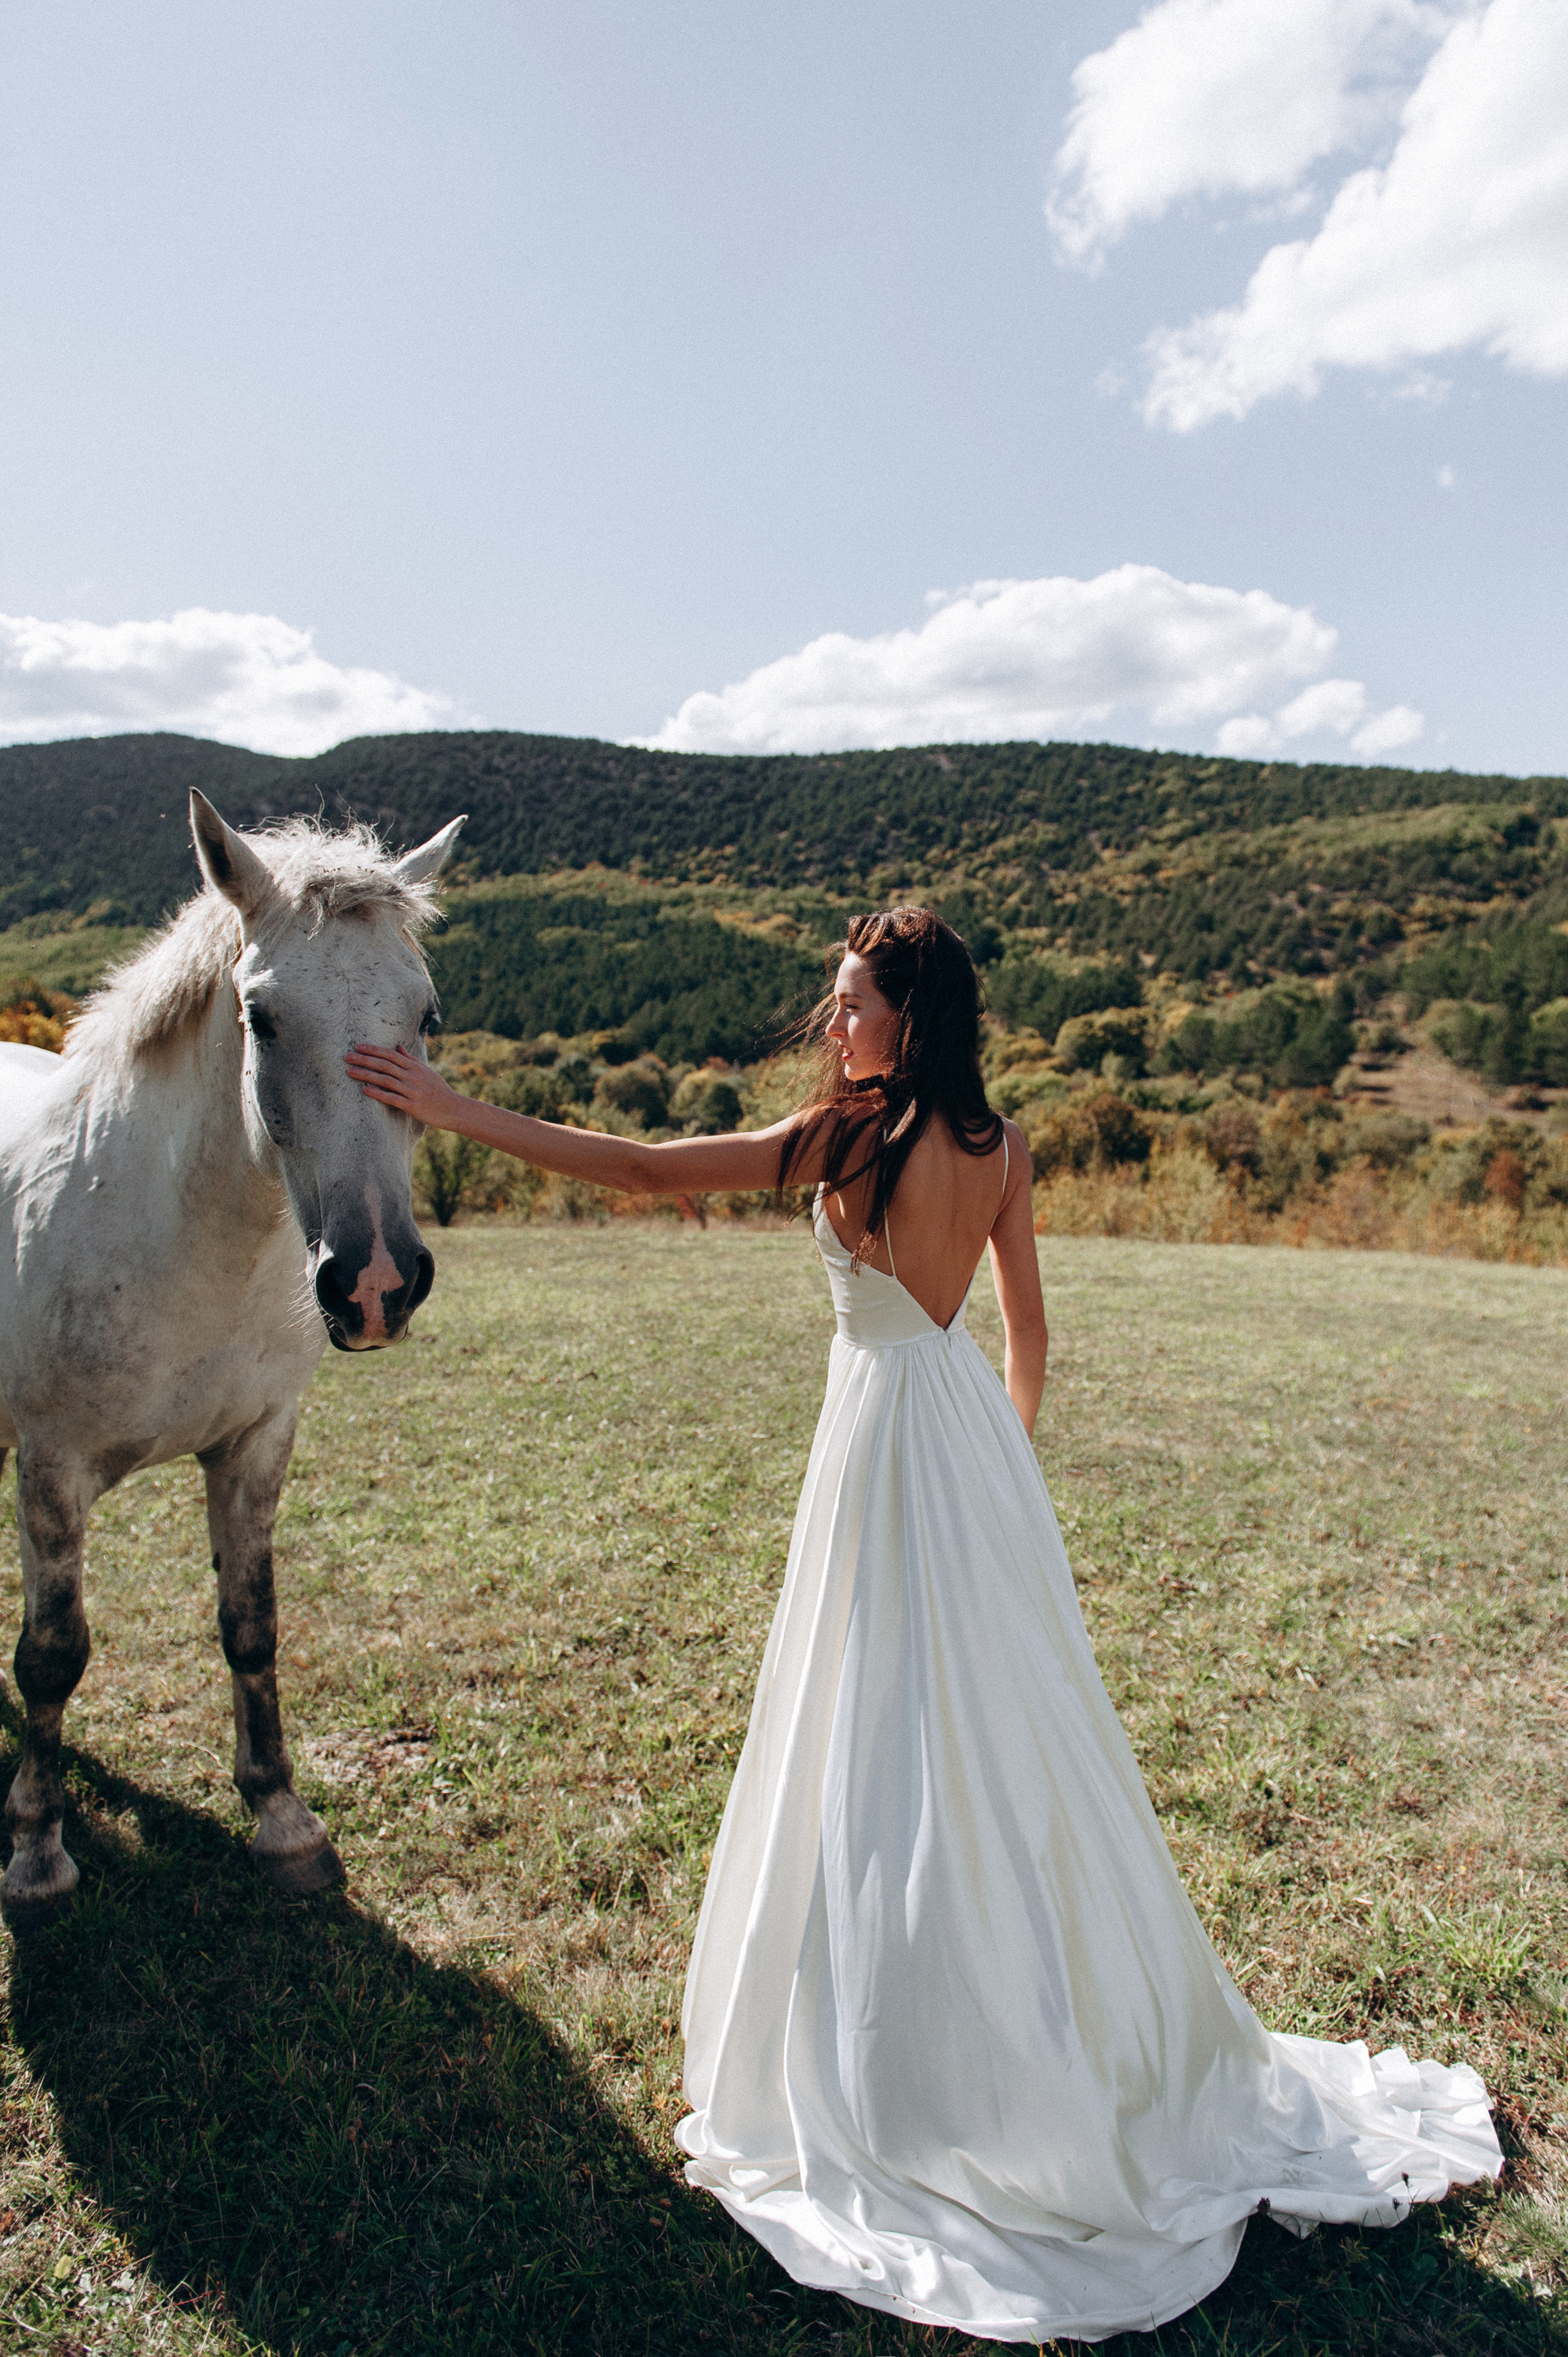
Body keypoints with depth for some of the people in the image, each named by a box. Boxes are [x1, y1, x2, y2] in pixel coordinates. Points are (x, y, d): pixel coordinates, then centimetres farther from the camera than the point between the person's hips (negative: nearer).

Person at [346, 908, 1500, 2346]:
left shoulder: (848, 1137, -17)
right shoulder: (997, 1144, 3)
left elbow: (637, 1170, -17)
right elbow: (1030, 1334, 9)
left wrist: (458, 1113, -10)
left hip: (894, 1436, -7)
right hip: (976, 1431, 7)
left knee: (896, 1742, 7)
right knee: (1001, 1727, 20)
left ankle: (922, 2078, 24)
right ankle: (1085, 2031, 39)